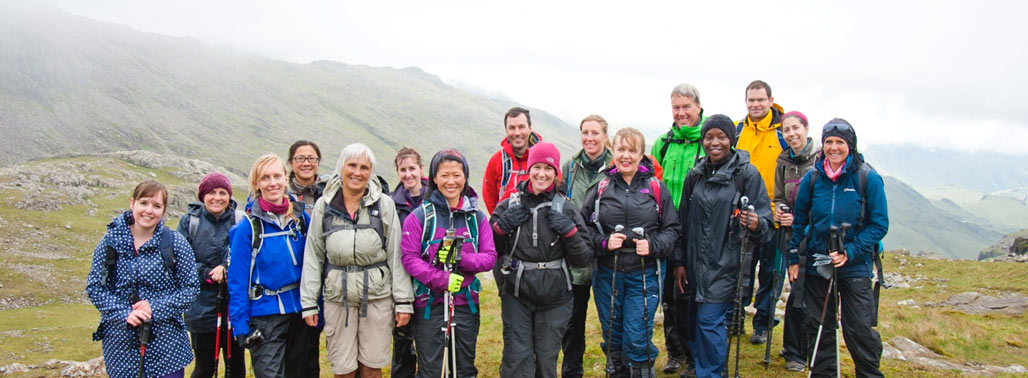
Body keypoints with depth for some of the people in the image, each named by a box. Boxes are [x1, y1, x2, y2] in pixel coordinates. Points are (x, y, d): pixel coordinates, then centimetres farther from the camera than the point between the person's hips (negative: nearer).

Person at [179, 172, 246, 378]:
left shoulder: (241, 221, 0)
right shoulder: (189, 221, 2)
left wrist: (227, 269, -18)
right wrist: (208, 275, -14)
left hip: (235, 305, 1)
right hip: (202, 307, -1)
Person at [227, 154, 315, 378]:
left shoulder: (301, 218, 2)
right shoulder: (249, 227, -10)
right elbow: (237, 280, -9)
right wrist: (240, 325, -12)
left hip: (299, 311, 5)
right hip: (265, 315, -4)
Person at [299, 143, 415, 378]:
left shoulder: (384, 204, -2)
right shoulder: (324, 206, 3)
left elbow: (396, 255, -2)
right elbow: (313, 257, 5)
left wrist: (404, 301, -4)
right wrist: (309, 303, 2)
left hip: (377, 295, -1)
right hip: (338, 297, 1)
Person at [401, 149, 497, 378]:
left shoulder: (477, 217, 4)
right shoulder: (419, 216, -6)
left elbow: (489, 257, -1)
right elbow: (409, 258, -12)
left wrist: (460, 258, -19)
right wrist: (441, 279, -23)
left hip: (466, 303, 3)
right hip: (429, 304, -3)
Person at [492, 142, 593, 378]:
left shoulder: (566, 210, 0)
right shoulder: (509, 206, 2)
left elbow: (583, 259, 0)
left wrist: (569, 231, -15)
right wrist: (501, 226, -9)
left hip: (554, 298, 0)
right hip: (516, 296, 0)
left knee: (547, 358, 10)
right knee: (517, 358, -3)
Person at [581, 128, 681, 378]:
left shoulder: (656, 188, 2)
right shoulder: (601, 188, 3)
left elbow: (672, 228, 5)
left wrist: (653, 246, -13)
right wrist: (603, 243, -13)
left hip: (644, 275, -1)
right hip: (607, 274, 2)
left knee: (638, 339, -2)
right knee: (612, 338, 12)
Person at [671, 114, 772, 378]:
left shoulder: (747, 174, -6)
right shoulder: (695, 175, 8)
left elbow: (765, 217, -6)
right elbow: (683, 220, 13)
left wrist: (756, 225, -30)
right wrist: (679, 261, 10)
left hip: (726, 264, -5)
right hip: (696, 264, 5)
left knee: (709, 320, -9)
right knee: (700, 321, 10)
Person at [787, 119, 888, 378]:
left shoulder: (868, 178, -8)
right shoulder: (812, 177, 2)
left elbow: (879, 224, -7)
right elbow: (799, 220, 10)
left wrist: (849, 252, -17)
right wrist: (794, 258, 6)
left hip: (855, 267, -3)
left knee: (860, 328, -4)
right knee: (819, 326, 12)